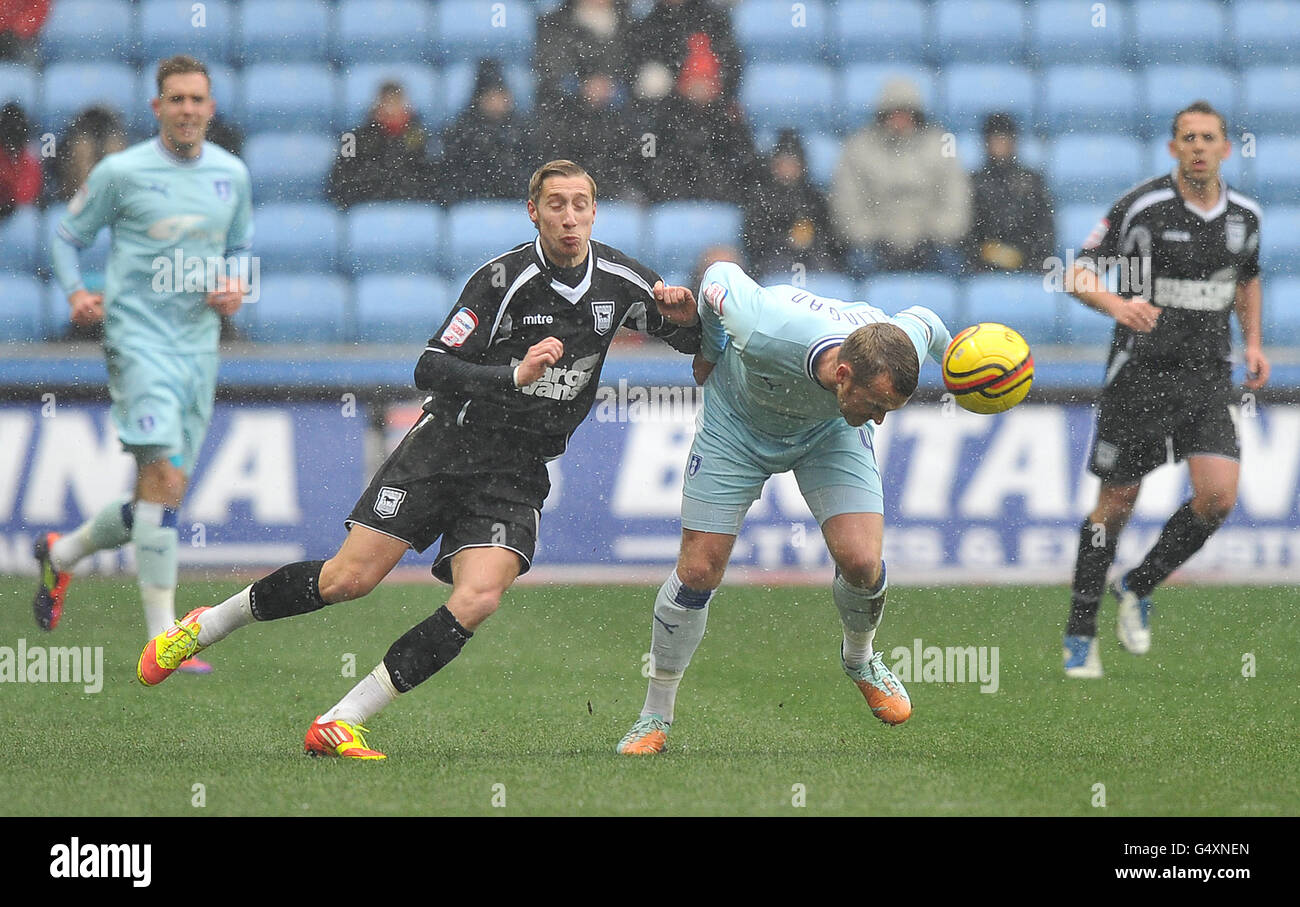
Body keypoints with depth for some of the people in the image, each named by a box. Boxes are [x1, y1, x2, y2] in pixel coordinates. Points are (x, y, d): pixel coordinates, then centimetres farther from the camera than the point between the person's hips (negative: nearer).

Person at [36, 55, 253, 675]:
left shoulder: (232, 175, 9)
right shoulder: (121, 171, -4)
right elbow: (67, 236, 6)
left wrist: (236, 286, 2)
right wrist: (75, 293, -12)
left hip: (200, 345, 6)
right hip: (138, 338, -6)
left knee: (160, 497, 9)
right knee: (165, 479, -19)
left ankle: (61, 553, 35)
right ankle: (163, 636, -17)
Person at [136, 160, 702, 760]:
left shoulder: (619, 279, -1)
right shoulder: (505, 278, -15)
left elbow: (692, 344, 13)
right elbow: (430, 369, -17)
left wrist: (684, 318, -11)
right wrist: (513, 377, -31)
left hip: (518, 474, 3)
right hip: (449, 442, -3)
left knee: (478, 599, -21)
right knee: (348, 579, -9)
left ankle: (339, 726, -15)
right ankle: (204, 628, 16)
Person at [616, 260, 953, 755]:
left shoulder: (896, 356, -36)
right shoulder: (764, 332, -45)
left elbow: (923, 322, -10)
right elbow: (721, 275, -22)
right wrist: (708, 352, -5)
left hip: (831, 432, 2)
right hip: (736, 424, -2)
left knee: (861, 561, -16)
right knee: (698, 571, -6)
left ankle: (859, 658, 18)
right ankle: (655, 716, 13)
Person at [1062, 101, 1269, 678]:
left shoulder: (1243, 214, 4)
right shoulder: (1142, 206, -12)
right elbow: (1078, 272, -10)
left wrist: (1252, 341, 10)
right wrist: (1115, 303, -30)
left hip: (1209, 376, 4)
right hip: (1141, 371, -4)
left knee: (1218, 496, -12)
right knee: (1116, 503, 2)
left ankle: (1138, 587, 12)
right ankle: (1080, 633, 16)